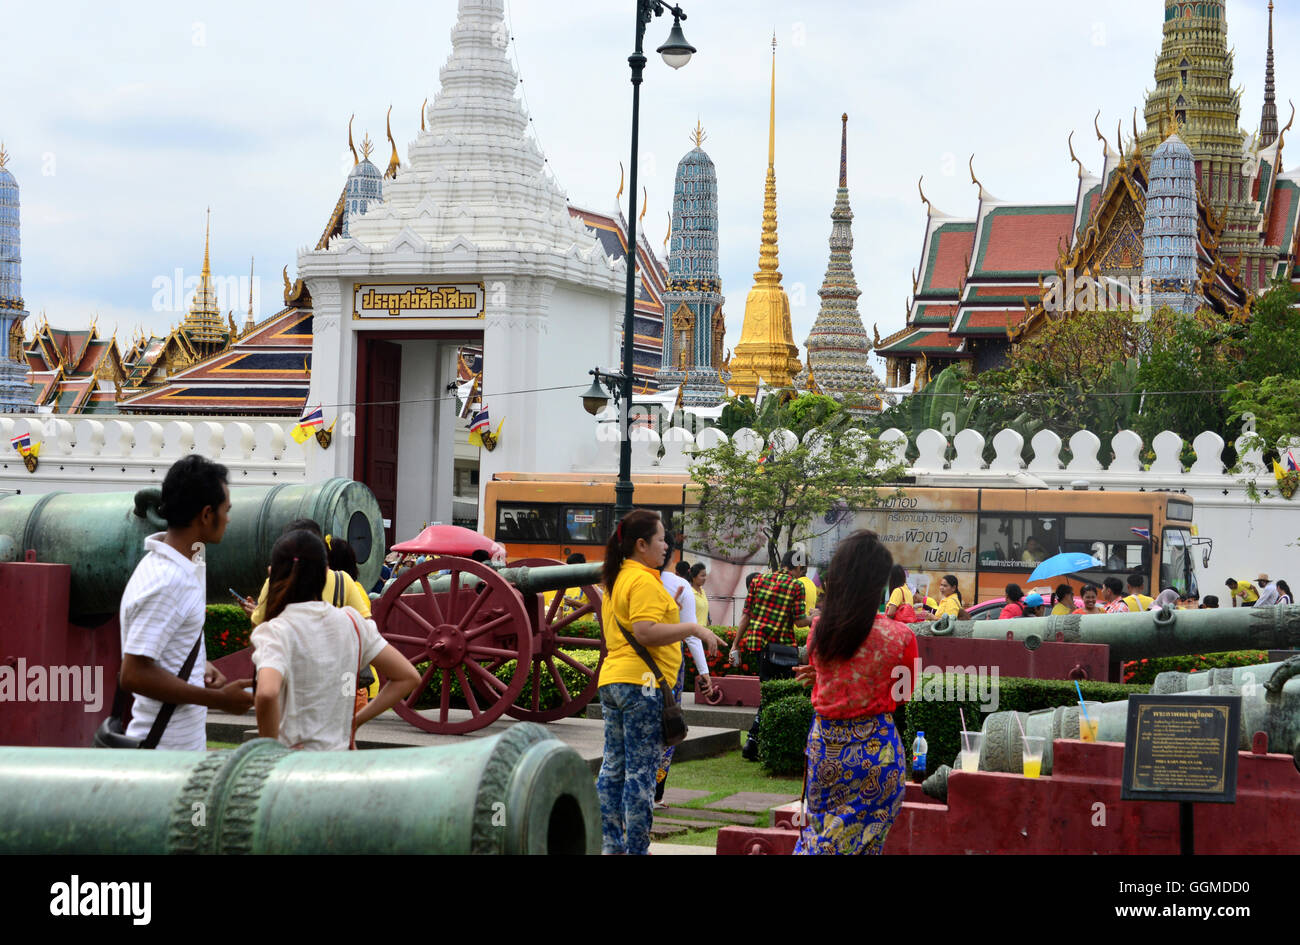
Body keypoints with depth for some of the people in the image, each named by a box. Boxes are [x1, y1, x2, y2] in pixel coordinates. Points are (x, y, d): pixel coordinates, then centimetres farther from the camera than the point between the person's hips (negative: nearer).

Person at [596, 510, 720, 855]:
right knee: (641, 771, -5)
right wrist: (694, 629, -18)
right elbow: (645, 632, -23)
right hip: (642, 683, -10)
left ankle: (609, 845, 13)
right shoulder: (644, 581, -14)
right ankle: (636, 849, -3)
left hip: (612, 679, 10)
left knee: (614, 766, 11)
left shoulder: (617, 579, 16)